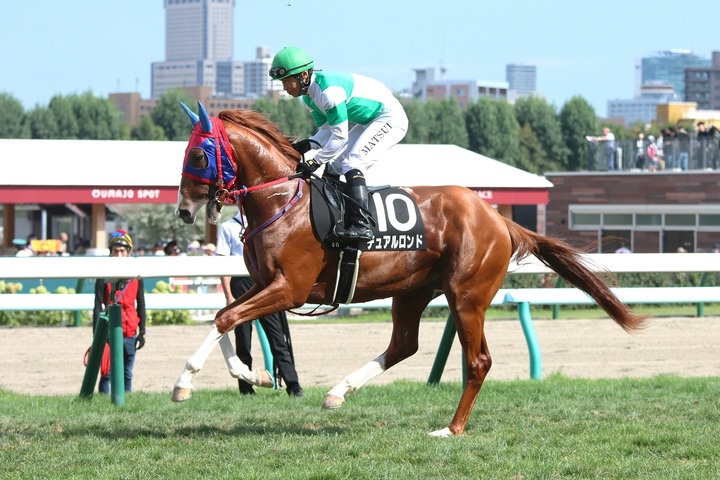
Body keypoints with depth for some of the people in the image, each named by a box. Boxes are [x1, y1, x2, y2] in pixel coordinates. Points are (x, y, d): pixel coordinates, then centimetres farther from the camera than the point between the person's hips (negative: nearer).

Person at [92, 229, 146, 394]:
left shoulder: (136, 277, 8)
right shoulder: (104, 277, -2)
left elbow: (140, 305, 14)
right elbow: (98, 307, -3)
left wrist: (142, 332, 10)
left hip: (130, 333, 3)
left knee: (127, 375, 8)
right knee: (107, 373, -5)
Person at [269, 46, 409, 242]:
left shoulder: (329, 91, -30)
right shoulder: (309, 96, 1)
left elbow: (340, 136, -28)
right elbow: (328, 130, 6)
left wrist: (315, 162, -24)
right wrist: (308, 144, -13)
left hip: (390, 118, -11)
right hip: (369, 122, 11)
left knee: (351, 163, -24)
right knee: (333, 167, 7)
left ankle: (360, 225, -31)